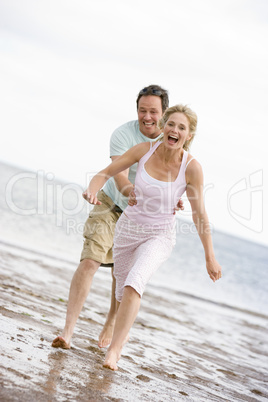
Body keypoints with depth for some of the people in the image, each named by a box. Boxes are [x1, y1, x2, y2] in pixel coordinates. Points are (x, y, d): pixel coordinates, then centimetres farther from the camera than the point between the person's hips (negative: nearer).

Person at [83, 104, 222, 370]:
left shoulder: (191, 167, -19)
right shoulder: (145, 150, -14)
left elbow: (199, 214, -10)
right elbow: (106, 173, -4)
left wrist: (210, 257, -5)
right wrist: (93, 189, -27)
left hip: (160, 236, -3)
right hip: (128, 228, 3)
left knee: (134, 282, -30)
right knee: (123, 291, 19)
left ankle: (114, 350, -22)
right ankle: (120, 331, 51)